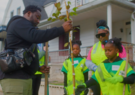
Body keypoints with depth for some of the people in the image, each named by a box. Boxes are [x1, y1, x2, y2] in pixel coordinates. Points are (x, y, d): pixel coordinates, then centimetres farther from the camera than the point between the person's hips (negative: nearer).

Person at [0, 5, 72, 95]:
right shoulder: (20, 22, -3)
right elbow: (35, 36, -24)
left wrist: (39, 68, 16)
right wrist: (62, 29, -23)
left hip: (23, 77, 10)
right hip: (14, 78, -10)